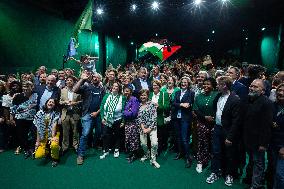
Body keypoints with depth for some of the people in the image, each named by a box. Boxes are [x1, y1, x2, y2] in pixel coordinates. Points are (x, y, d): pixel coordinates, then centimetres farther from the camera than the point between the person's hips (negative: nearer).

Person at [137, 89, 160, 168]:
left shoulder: (152, 104, -3)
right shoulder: (139, 105, 7)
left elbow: (154, 117, -8)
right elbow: (139, 117, 4)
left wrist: (149, 129, -11)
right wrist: (143, 128, -7)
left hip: (152, 127, -3)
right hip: (142, 127, 3)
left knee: (154, 143, -16)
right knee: (143, 143, 5)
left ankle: (153, 160, 4)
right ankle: (147, 154, 37)